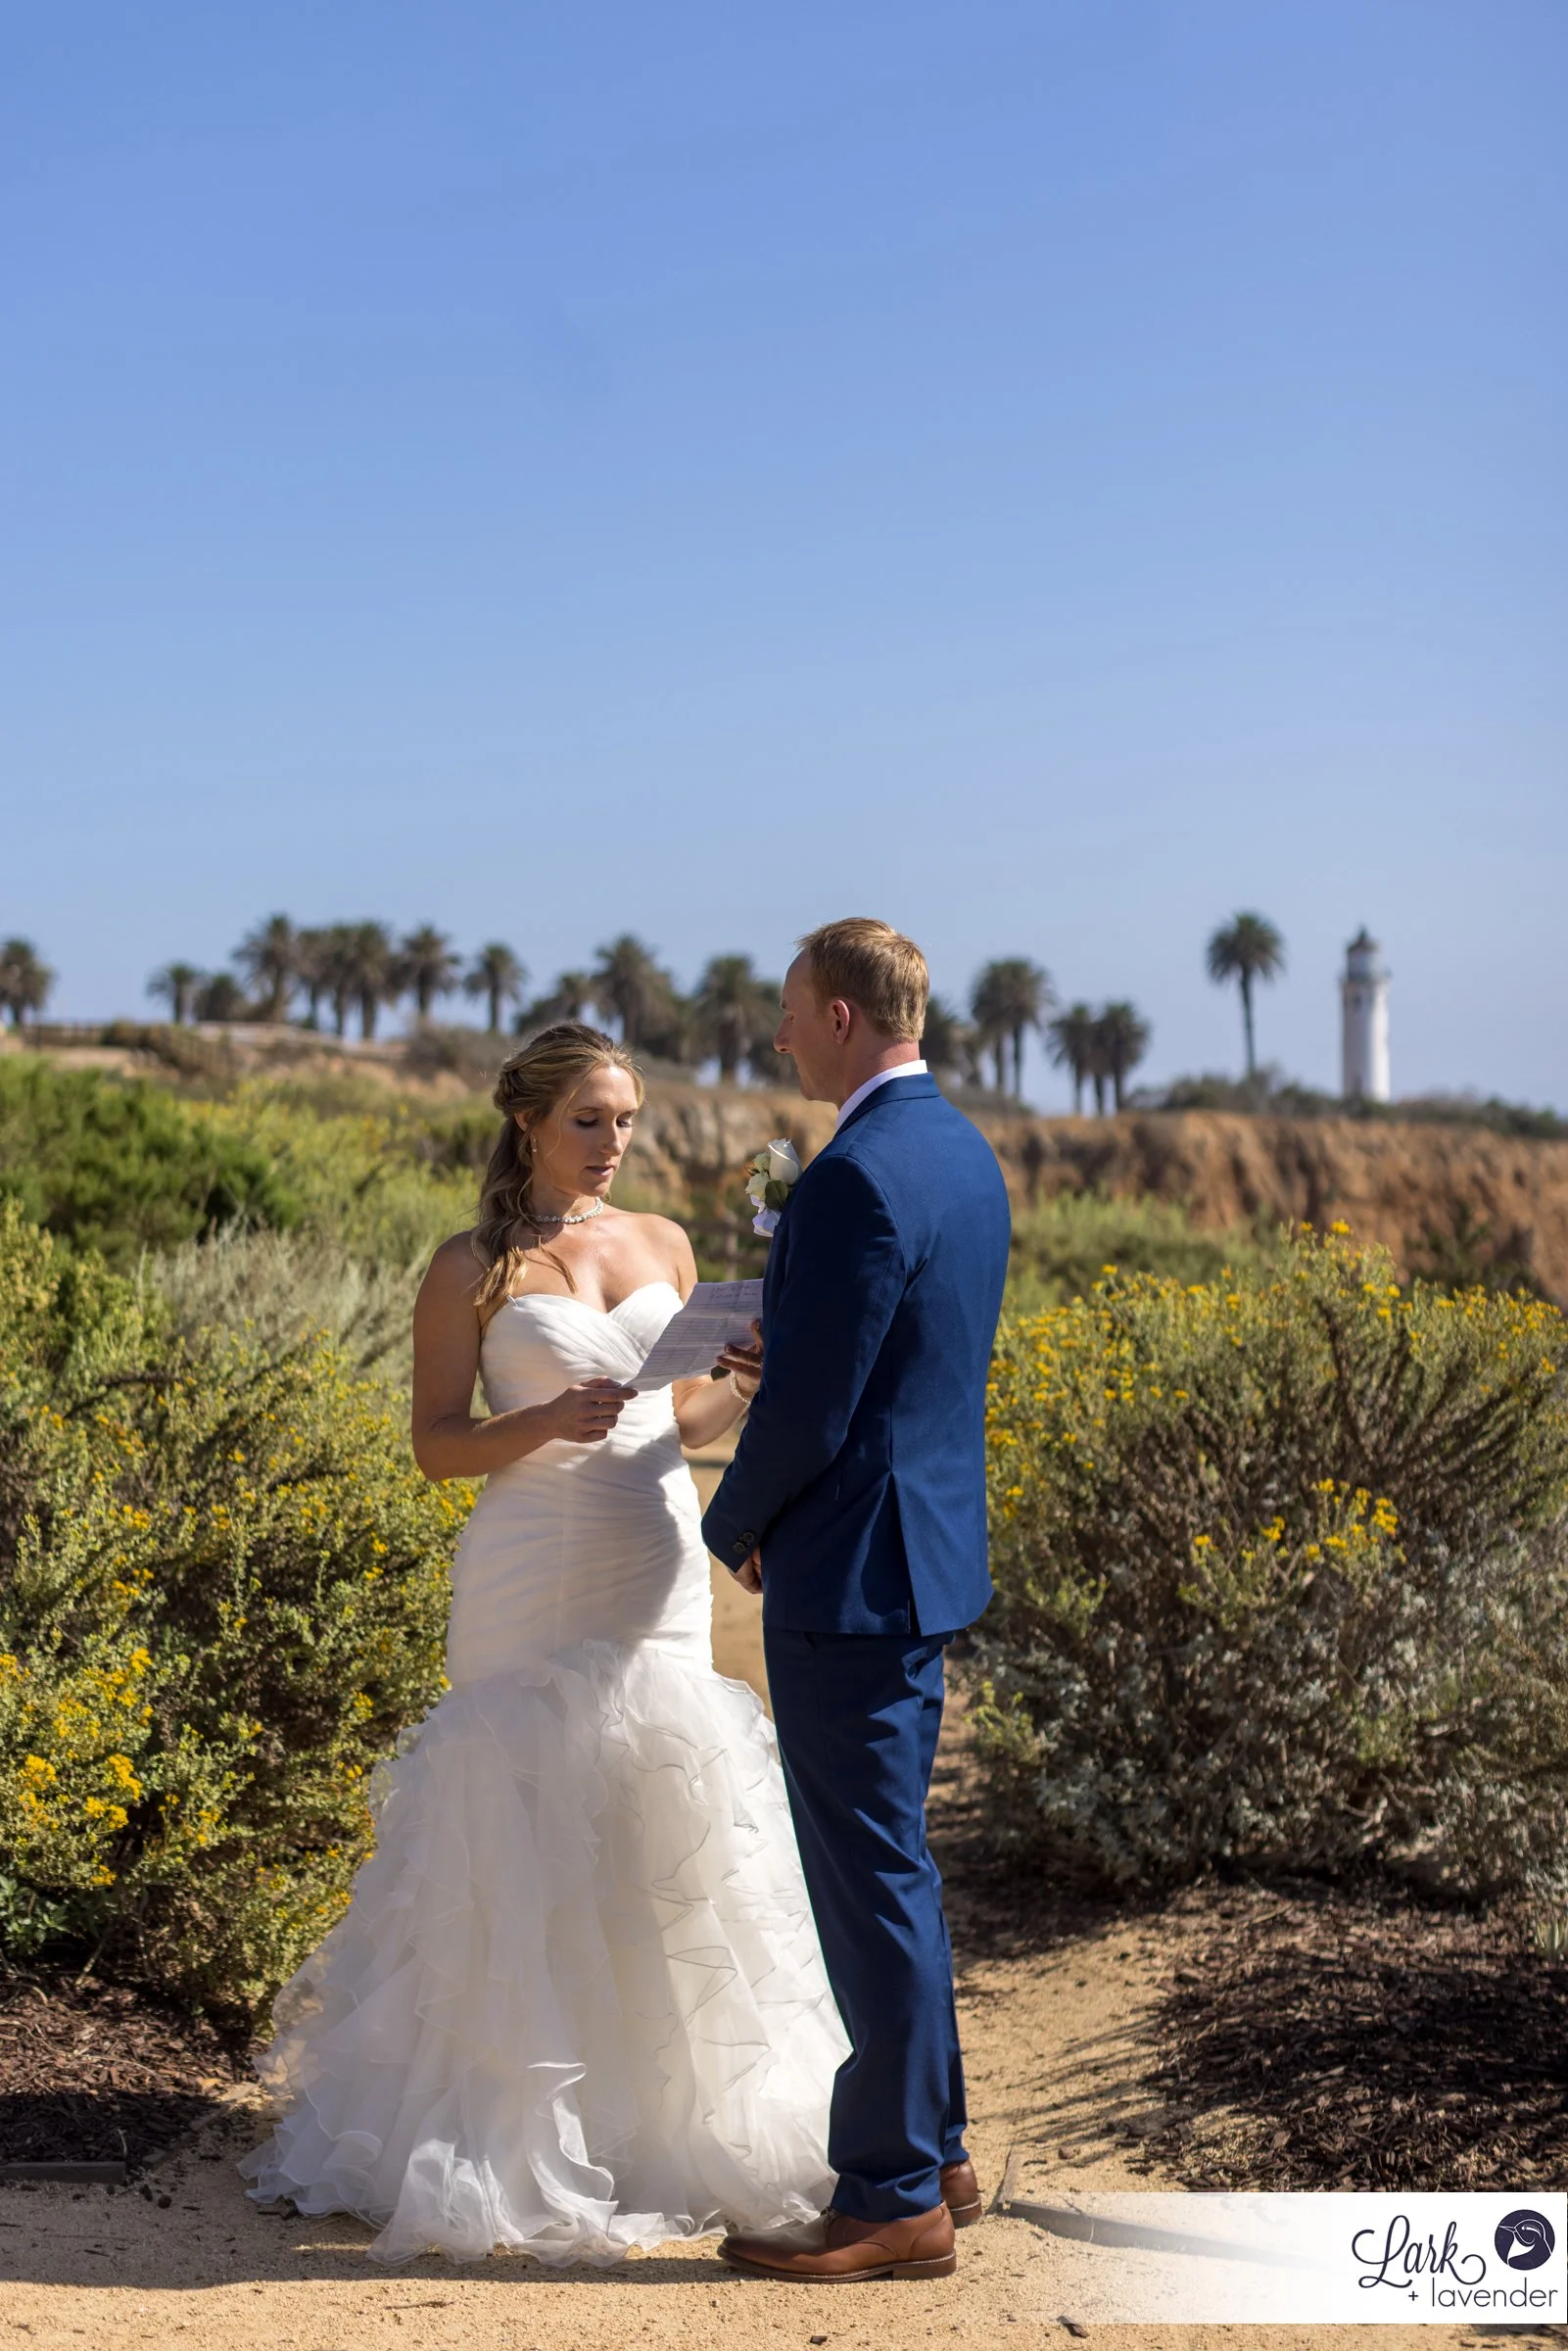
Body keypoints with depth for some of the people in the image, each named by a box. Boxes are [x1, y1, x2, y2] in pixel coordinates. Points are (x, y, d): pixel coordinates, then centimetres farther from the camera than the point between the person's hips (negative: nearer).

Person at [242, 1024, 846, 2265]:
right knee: (528, 1830, -3)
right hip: (535, 1580, -4)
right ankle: (512, 2126, 9)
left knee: (665, 1826, 6)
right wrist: (548, 1422, -18)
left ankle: (661, 2106, 18)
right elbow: (437, 1445, -2)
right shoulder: (473, 1268, -1)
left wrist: (745, 1387, -5)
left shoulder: (664, 1244, 11)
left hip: (661, 1573, 4)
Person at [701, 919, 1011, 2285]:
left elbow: (809, 1413, -20)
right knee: (890, 1873, 18)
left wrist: (732, 1531, -3)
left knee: (873, 1882, -2)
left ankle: (894, 2200, 8)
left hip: (849, 1572, -10)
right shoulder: (964, 1152, 11)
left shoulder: (858, 1177, -21)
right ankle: (933, 2153, 28)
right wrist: (782, 1336, 8)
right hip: (927, 1556, 10)